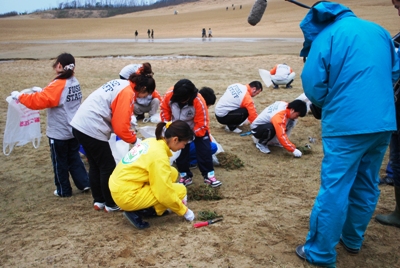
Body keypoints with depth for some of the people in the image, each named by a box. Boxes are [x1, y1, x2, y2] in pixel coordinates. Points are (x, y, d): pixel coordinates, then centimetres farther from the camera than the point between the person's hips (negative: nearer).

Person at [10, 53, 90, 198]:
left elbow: (38, 101, -25)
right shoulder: (74, 82, 4)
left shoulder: (58, 85, -21)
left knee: (60, 162, 9)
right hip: (74, 129, 7)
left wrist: (19, 96, -13)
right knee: (74, 157, 20)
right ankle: (84, 183, 21)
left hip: (59, 133, -7)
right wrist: (42, 91, 16)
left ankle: (64, 190, 21)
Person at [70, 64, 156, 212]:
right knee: (108, 168, 5)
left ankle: (99, 201, 29)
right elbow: (120, 126, -14)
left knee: (95, 166, 18)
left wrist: (129, 122, 11)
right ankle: (111, 204, 16)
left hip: (80, 125, 9)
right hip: (92, 129, -9)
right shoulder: (127, 93, -13)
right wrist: (134, 140, 1)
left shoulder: (120, 84, 15)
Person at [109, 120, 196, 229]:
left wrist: (179, 199, 16)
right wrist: (184, 211, -2)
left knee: (172, 173, 7)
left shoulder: (152, 142, 2)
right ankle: (135, 211, -3)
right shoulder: (159, 156, -23)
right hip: (126, 196, -9)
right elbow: (165, 193, -18)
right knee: (179, 190, -6)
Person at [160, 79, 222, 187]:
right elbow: (165, 109, -5)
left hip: (197, 128, -3)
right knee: (180, 151, 5)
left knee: (204, 150, -7)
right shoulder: (169, 95, -26)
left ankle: (209, 175, 3)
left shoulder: (198, 101, -35)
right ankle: (185, 176, 17)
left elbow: (202, 123, -26)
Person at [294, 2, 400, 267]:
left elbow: (314, 87, -7)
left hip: (346, 124, -6)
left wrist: (328, 104, 12)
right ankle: (352, 239, 32)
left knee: (334, 189, -1)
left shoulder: (327, 36, -4)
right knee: (367, 185, 17)